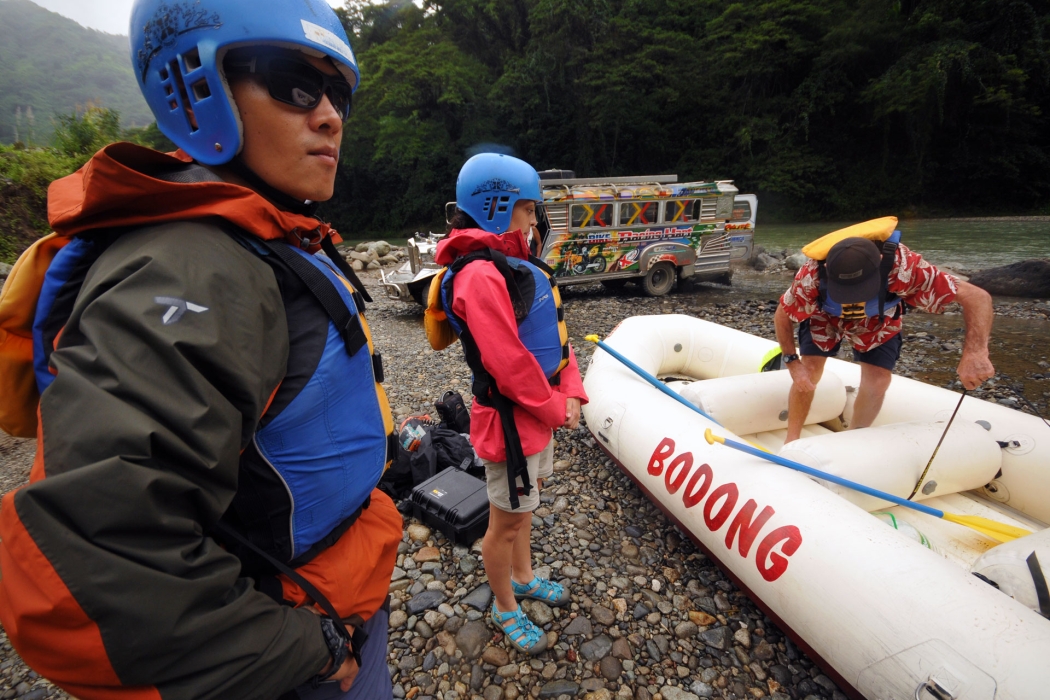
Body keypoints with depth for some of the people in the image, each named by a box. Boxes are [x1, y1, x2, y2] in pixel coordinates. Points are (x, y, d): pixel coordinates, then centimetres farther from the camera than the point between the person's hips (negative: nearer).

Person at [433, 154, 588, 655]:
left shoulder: (518, 264, 7)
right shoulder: (481, 275, -25)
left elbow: (554, 332, 8)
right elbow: (509, 366, -27)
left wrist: (570, 394, -1)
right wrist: (556, 408, -13)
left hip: (541, 414, 9)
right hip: (510, 421, -9)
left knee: (525, 503, 26)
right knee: (506, 520, 12)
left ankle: (522, 577, 50)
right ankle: (505, 608, 36)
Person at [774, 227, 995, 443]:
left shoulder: (903, 267, -43)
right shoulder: (812, 277, -41)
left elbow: (978, 297, -37)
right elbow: (782, 316, -23)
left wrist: (976, 352, -52)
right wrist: (792, 362, -29)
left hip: (879, 320, 1)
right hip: (825, 315, 0)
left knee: (878, 382, -8)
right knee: (808, 372, -13)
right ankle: (792, 441, 6)